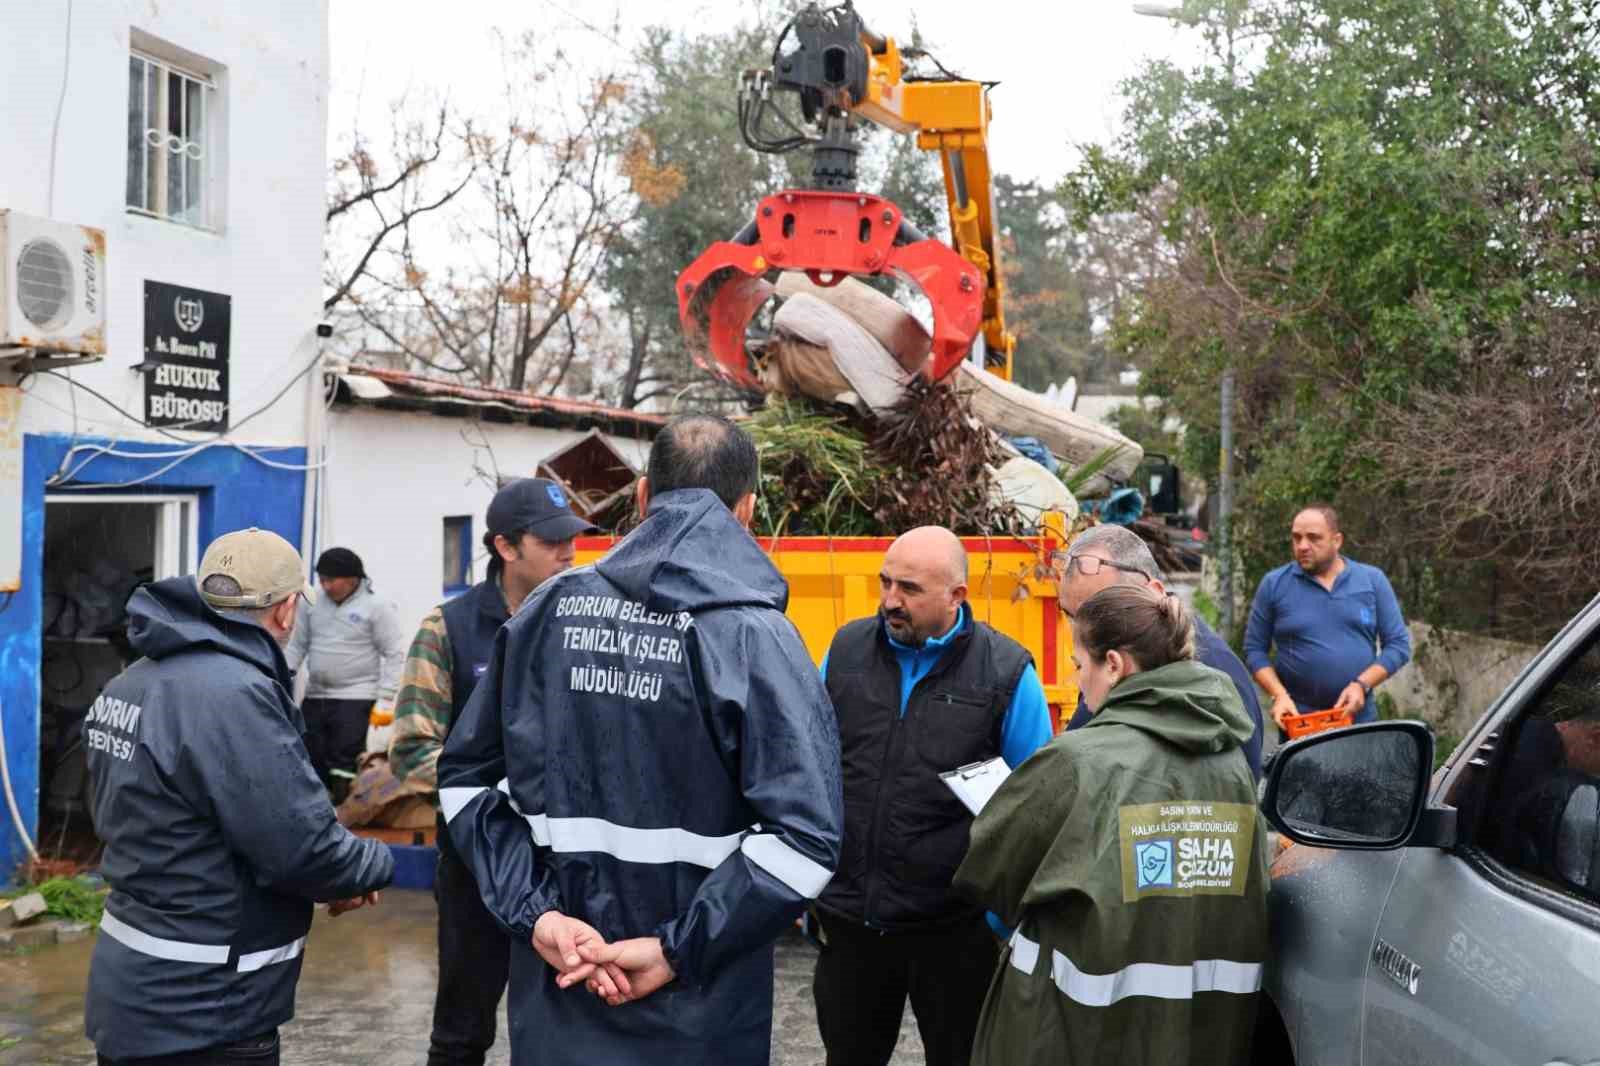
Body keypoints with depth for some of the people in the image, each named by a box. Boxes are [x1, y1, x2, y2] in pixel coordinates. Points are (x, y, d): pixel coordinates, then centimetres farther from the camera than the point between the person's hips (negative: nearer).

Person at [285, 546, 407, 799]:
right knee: (310, 761, 11)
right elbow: (297, 645, 15)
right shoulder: (314, 604, 7)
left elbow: (395, 655, -8)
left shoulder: (377, 606, -7)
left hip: (355, 699, -6)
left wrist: (386, 699, -13)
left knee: (345, 768, -7)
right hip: (314, 697, 6)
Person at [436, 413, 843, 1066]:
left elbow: (466, 776, 2)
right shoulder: (754, 636, -14)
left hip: (555, 983, 4)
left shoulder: (549, 610, -1)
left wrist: (537, 913, -5)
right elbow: (803, 835, -22)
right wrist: (677, 950, -15)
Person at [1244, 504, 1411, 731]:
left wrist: (1362, 685, -11)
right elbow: (1255, 649, 3)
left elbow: (1398, 644, 4)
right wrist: (1279, 695, -11)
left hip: (1359, 719, 1)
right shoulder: (1274, 584, 0)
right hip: (1297, 721, -1)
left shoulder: (1372, 580, 3)